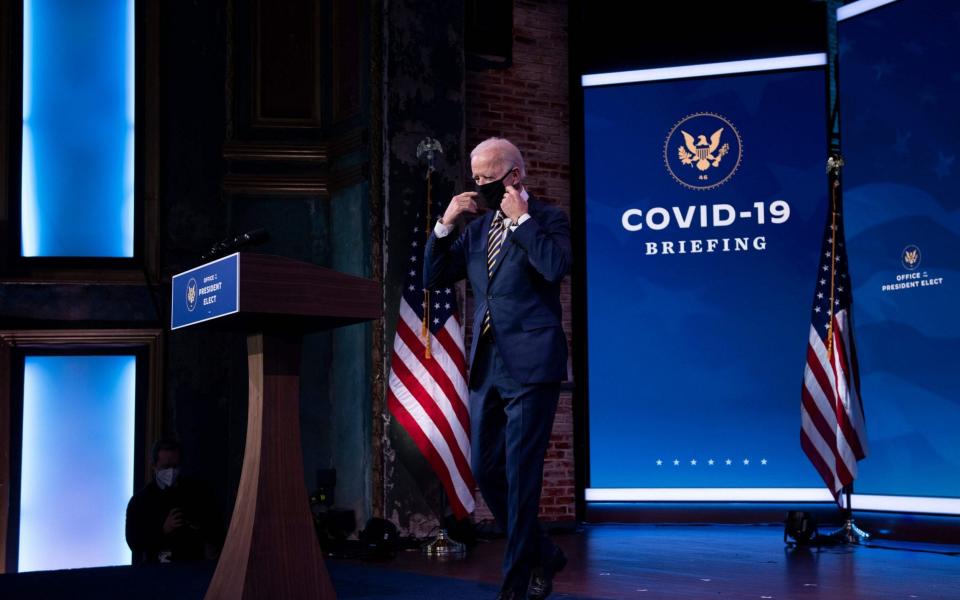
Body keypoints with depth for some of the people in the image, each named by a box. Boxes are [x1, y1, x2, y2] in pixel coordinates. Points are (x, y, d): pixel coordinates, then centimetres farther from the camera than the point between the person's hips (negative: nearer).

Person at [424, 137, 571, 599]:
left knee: (520, 474, -4)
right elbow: (434, 277, 12)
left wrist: (521, 219, -14)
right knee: (486, 470, 10)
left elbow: (556, 266, -22)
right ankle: (543, 555, 27)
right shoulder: (478, 228, 15)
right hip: (486, 365, 7)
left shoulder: (547, 220, -2)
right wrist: (445, 223, 1)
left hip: (530, 365, -7)